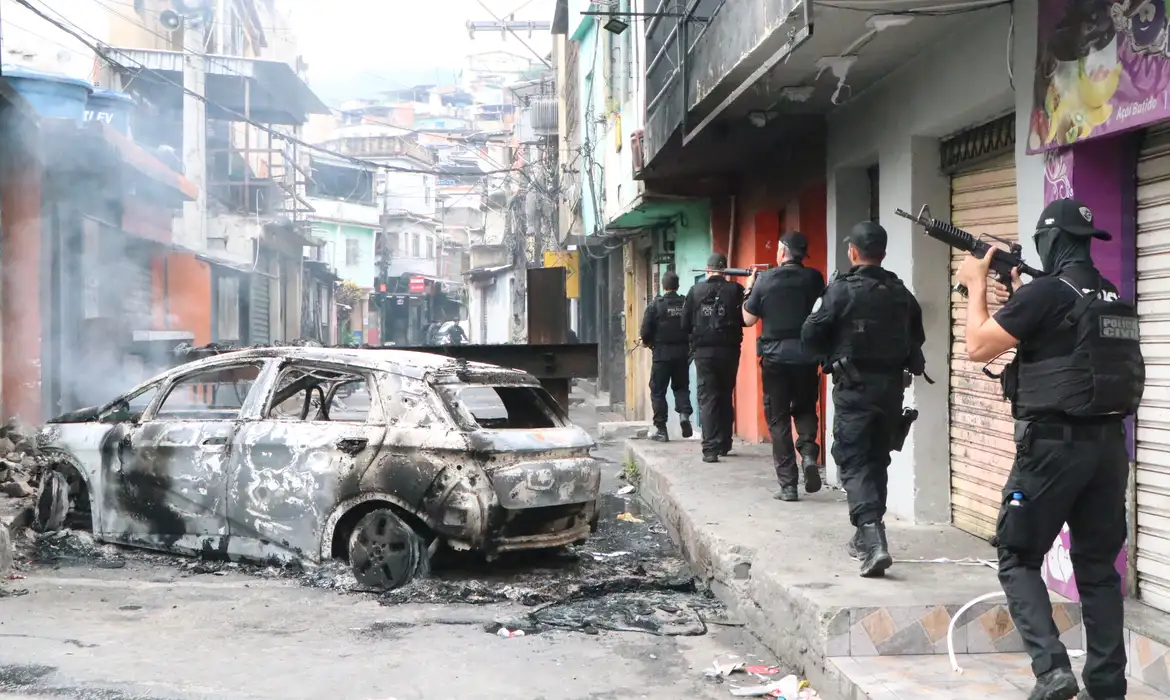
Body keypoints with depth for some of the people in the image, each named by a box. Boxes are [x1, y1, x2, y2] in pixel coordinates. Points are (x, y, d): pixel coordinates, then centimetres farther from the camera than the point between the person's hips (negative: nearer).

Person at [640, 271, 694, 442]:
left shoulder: (655, 305, -8)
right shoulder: (686, 304, -1)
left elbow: (646, 331, -9)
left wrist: (648, 343, 11)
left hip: (662, 353, -3)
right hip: (682, 352, 3)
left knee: (658, 391, 6)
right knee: (681, 386, 19)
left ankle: (661, 429, 5)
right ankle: (684, 413, -6)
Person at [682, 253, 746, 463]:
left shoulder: (695, 291, -1)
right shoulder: (735, 289, -4)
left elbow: (685, 324, 2)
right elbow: (745, 319, -3)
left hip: (703, 351, -1)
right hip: (729, 350, 1)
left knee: (707, 398, 0)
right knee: (725, 397, 16)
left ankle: (710, 448, -11)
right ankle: (724, 444, 23)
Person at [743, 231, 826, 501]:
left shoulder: (766, 280, -5)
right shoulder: (814, 278, -1)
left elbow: (748, 319, 3)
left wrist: (748, 291, 16)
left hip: (775, 356, -1)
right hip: (806, 355, 1)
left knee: (778, 419, 6)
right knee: (805, 408, 20)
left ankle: (788, 484, 4)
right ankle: (808, 452, -8)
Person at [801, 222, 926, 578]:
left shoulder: (842, 289, -12)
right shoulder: (901, 293, 6)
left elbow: (811, 336, -10)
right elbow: (917, 338, 14)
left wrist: (818, 308, 9)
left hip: (855, 387, -5)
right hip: (892, 386, 5)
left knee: (854, 462, -4)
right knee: (877, 460, 17)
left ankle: (873, 542, -20)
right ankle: (866, 537, 29)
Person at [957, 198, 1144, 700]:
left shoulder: (1046, 291, -12)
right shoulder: (1116, 299, 11)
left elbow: (978, 347, -7)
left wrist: (976, 286, 5)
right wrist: (1017, 300, 25)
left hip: (1054, 445, -7)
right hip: (1109, 444, 7)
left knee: (1017, 559, 5)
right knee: (1098, 566, 13)